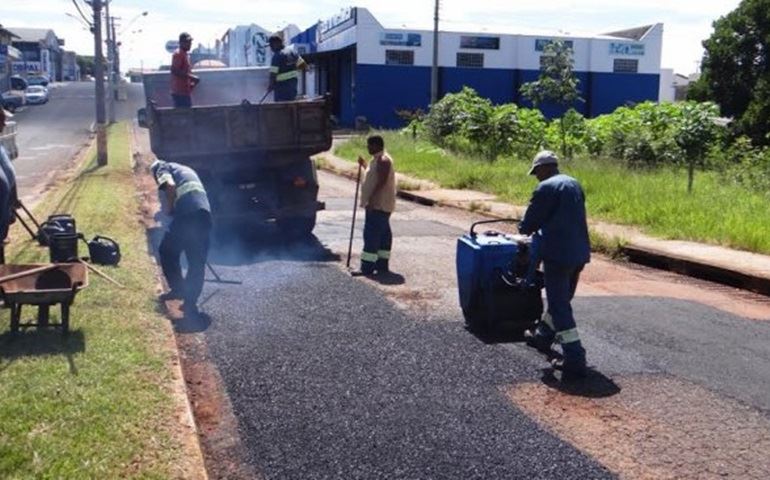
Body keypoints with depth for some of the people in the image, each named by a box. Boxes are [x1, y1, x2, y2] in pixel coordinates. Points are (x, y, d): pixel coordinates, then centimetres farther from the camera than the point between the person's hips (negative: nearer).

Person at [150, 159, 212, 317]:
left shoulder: (162, 168, 15)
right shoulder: (186, 170, 36)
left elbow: (171, 186, -7)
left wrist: (169, 209, 5)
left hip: (187, 214, -6)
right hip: (205, 213, 6)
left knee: (167, 251, 15)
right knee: (197, 261, 10)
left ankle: (178, 290, 16)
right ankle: (190, 302, 11)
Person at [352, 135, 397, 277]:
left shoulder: (383, 160, -16)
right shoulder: (378, 159, 17)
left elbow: (381, 182, -24)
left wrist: (371, 200, -26)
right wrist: (364, 165, 26)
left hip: (379, 205, -11)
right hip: (378, 205, 11)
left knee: (371, 234, -11)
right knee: (383, 233, 12)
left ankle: (367, 267, -11)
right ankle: (382, 265, 17)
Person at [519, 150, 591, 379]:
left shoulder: (546, 188, -12)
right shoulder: (574, 184, 13)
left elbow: (529, 222, -6)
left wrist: (525, 230, 16)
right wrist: (543, 229, 24)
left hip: (558, 253, -9)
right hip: (579, 252, 9)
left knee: (560, 306, -4)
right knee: (561, 299, 23)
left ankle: (575, 360, -6)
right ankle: (543, 335, 43)